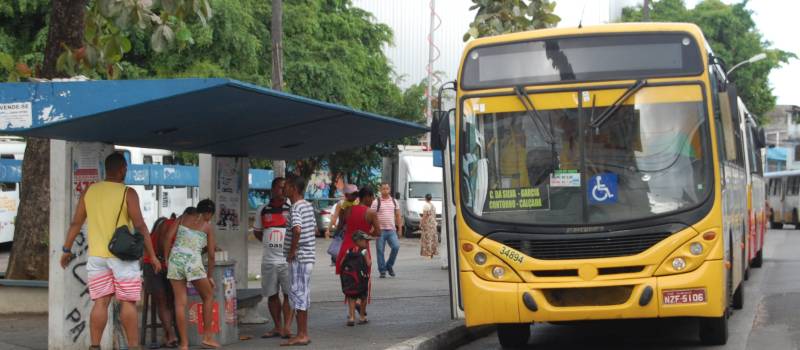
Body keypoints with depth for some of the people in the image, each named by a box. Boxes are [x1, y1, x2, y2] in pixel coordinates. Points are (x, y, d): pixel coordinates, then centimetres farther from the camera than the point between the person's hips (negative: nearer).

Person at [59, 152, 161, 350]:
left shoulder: (89, 192, 6)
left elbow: (76, 223, 7)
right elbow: (140, 226, -9)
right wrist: (152, 256, -5)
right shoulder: (128, 193, -7)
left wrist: (67, 249, 16)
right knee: (128, 302, 1)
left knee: (100, 302, 5)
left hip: (96, 255, 4)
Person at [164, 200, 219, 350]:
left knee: (180, 303, 5)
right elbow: (211, 255, 8)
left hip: (176, 258, 3)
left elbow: (168, 237, 3)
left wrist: (166, 258, 11)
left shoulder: (183, 218, 15)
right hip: (193, 261, -3)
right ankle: (207, 337, 17)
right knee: (208, 296, 18)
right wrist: (210, 276, 17)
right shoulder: (207, 226, 10)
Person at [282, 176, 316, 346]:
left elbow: (297, 230, -32)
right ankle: (303, 333, 19)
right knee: (303, 296, 14)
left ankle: (301, 335, -3)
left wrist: (292, 251, -21)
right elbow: (314, 228, 24)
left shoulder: (296, 208, -16)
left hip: (298, 258, -9)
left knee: (298, 295, -5)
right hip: (308, 256, 9)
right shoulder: (308, 206, 13)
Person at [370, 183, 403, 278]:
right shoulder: (376, 202, 0)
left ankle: (389, 265, 7)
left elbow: (398, 215, 16)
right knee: (380, 251, -1)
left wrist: (400, 227, 10)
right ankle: (382, 270, 8)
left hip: (392, 230, 3)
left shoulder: (394, 201, 13)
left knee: (396, 247, -13)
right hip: (380, 230, -3)